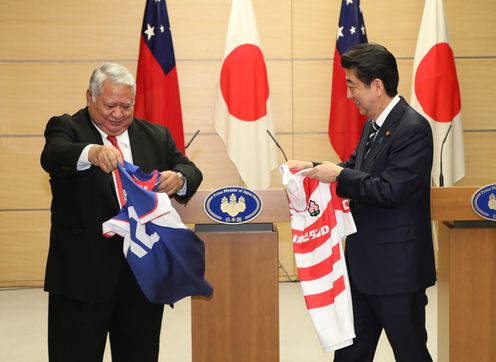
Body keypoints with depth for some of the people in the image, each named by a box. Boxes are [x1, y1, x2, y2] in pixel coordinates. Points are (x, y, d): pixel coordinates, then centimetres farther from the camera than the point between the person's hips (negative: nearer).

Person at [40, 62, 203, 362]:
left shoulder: (156, 136, 12)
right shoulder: (66, 128, -1)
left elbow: (190, 171, 5)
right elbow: (52, 157, -22)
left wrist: (179, 179, -21)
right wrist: (91, 153, -45)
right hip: (83, 272, -3)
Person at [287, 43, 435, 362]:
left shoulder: (413, 127, -19)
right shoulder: (374, 125, 10)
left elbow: (391, 190, -25)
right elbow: (356, 171, 18)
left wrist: (338, 175, -16)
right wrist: (314, 168, 4)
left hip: (396, 266, -9)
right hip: (364, 263, 9)